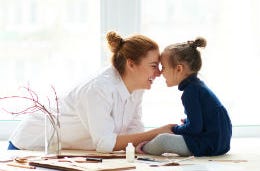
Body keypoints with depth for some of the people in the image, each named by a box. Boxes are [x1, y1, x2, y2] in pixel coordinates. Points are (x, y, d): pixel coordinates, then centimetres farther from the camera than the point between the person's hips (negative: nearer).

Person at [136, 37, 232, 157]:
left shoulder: (190, 91, -17)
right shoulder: (198, 85, 14)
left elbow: (195, 128, -20)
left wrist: (175, 129, -5)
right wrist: (186, 123, 17)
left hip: (210, 145, -11)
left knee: (162, 140, -14)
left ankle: (143, 149, 11)